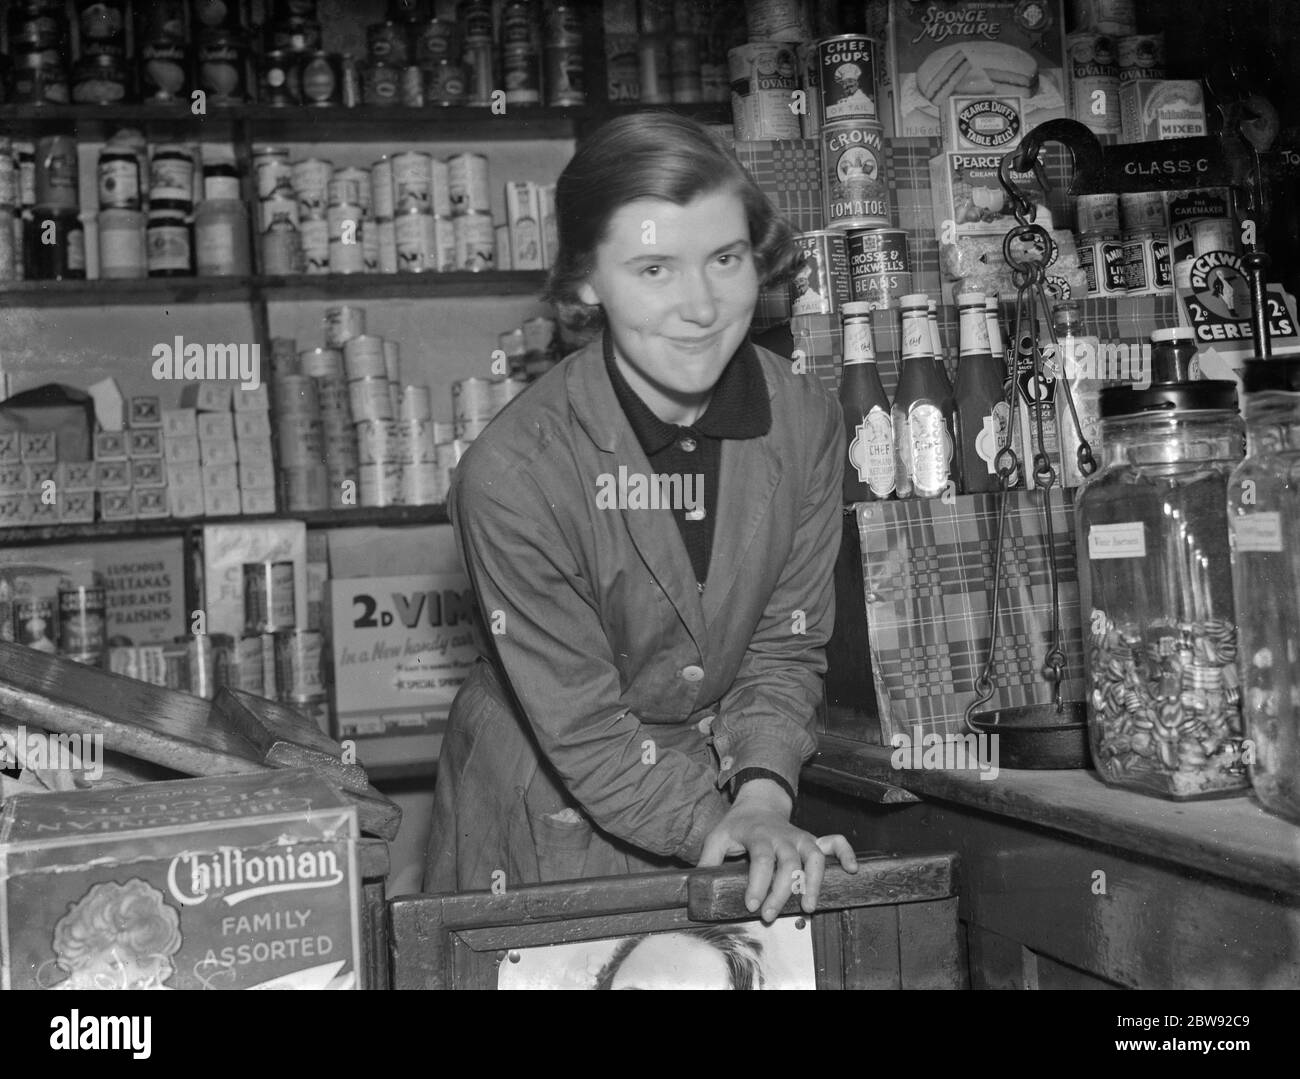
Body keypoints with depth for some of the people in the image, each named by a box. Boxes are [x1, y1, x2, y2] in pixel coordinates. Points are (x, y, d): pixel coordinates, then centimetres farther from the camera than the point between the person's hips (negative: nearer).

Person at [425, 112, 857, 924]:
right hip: (544, 825, -3)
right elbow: (585, 733, -20)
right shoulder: (513, 472, -25)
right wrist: (729, 831, -28)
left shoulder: (806, 422, -13)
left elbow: (786, 649, -5)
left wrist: (763, 801, -21)